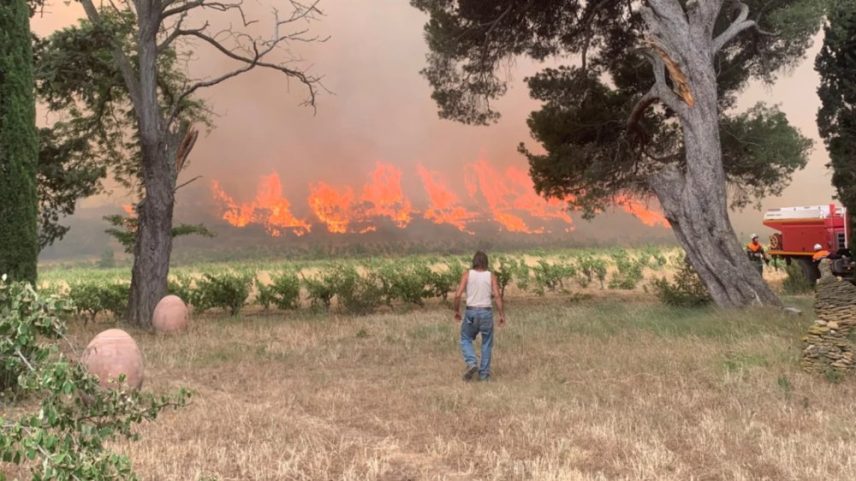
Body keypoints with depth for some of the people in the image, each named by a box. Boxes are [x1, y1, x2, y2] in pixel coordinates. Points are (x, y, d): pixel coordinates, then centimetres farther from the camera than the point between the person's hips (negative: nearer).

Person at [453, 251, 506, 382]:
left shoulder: (467, 274, 0)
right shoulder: (491, 276, 1)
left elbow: (458, 295, -7)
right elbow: (497, 296, -8)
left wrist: (456, 311, 7)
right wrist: (502, 314, -3)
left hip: (471, 312, 0)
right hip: (486, 312, 1)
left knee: (465, 340, 17)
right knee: (486, 344, 13)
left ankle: (472, 363, -6)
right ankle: (484, 374, 12)